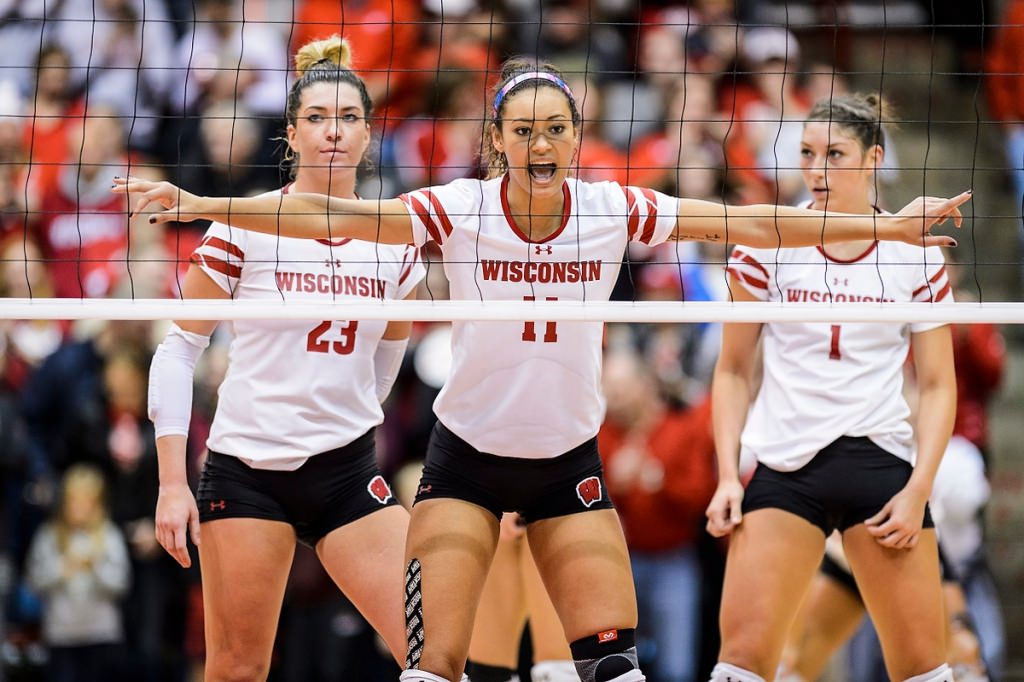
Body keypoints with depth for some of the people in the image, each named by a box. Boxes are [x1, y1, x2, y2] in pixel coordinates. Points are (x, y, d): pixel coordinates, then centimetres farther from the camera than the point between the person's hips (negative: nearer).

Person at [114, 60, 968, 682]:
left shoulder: (614, 209, -8)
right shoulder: (459, 208, -14)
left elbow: (745, 223, -4)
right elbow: (332, 215, -22)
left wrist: (885, 225, -3)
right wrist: (200, 206, -32)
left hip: (569, 462, 2)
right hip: (468, 454, -2)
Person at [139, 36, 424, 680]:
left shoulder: (398, 239, 4)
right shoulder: (243, 225, -6)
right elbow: (177, 353, -3)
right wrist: (172, 482, -8)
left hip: (349, 472, 3)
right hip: (246, 473, -3)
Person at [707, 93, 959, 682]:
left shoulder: (917, 255, 2)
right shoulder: (765, 244, 2)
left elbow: (938, 385, 6)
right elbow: (734, 371, 9)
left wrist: (919, 488, -5)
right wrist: (727, 474, -1)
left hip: (882, 461, 0)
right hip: (785, 469, 0)